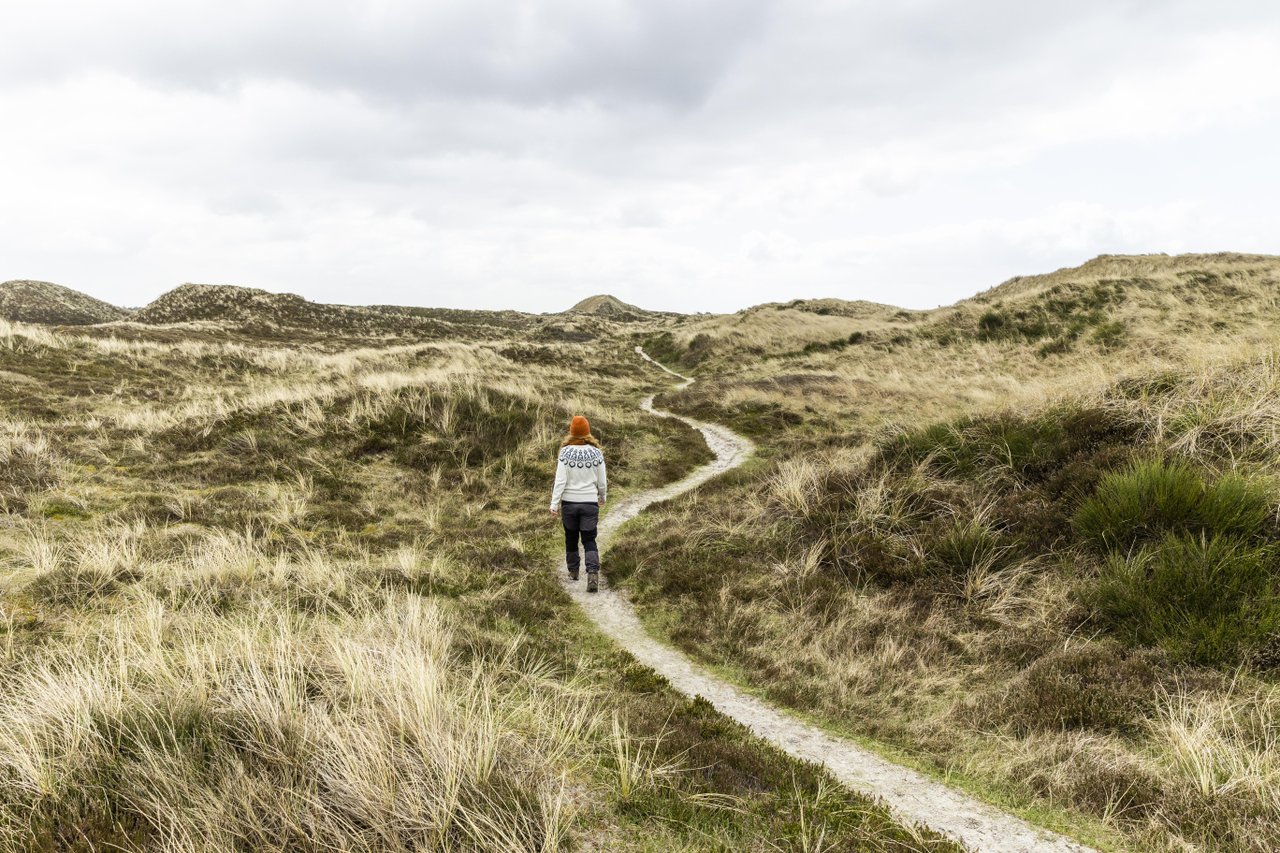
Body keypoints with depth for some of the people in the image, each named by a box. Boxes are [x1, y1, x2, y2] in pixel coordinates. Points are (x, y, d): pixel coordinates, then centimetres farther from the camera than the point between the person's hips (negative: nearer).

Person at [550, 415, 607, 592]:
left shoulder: (565, 452, -9)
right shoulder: (596, 453, -4)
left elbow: (560, 481, -12)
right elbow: (602, 481, 3)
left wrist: (554, 504, -7)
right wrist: (603, 497, 21)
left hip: (569, 502, 0)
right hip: (590, 503, 0)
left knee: (571, 538, 18)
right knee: (589, 540, 5)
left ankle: (573, 571, 34)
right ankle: (593, 573, -16)